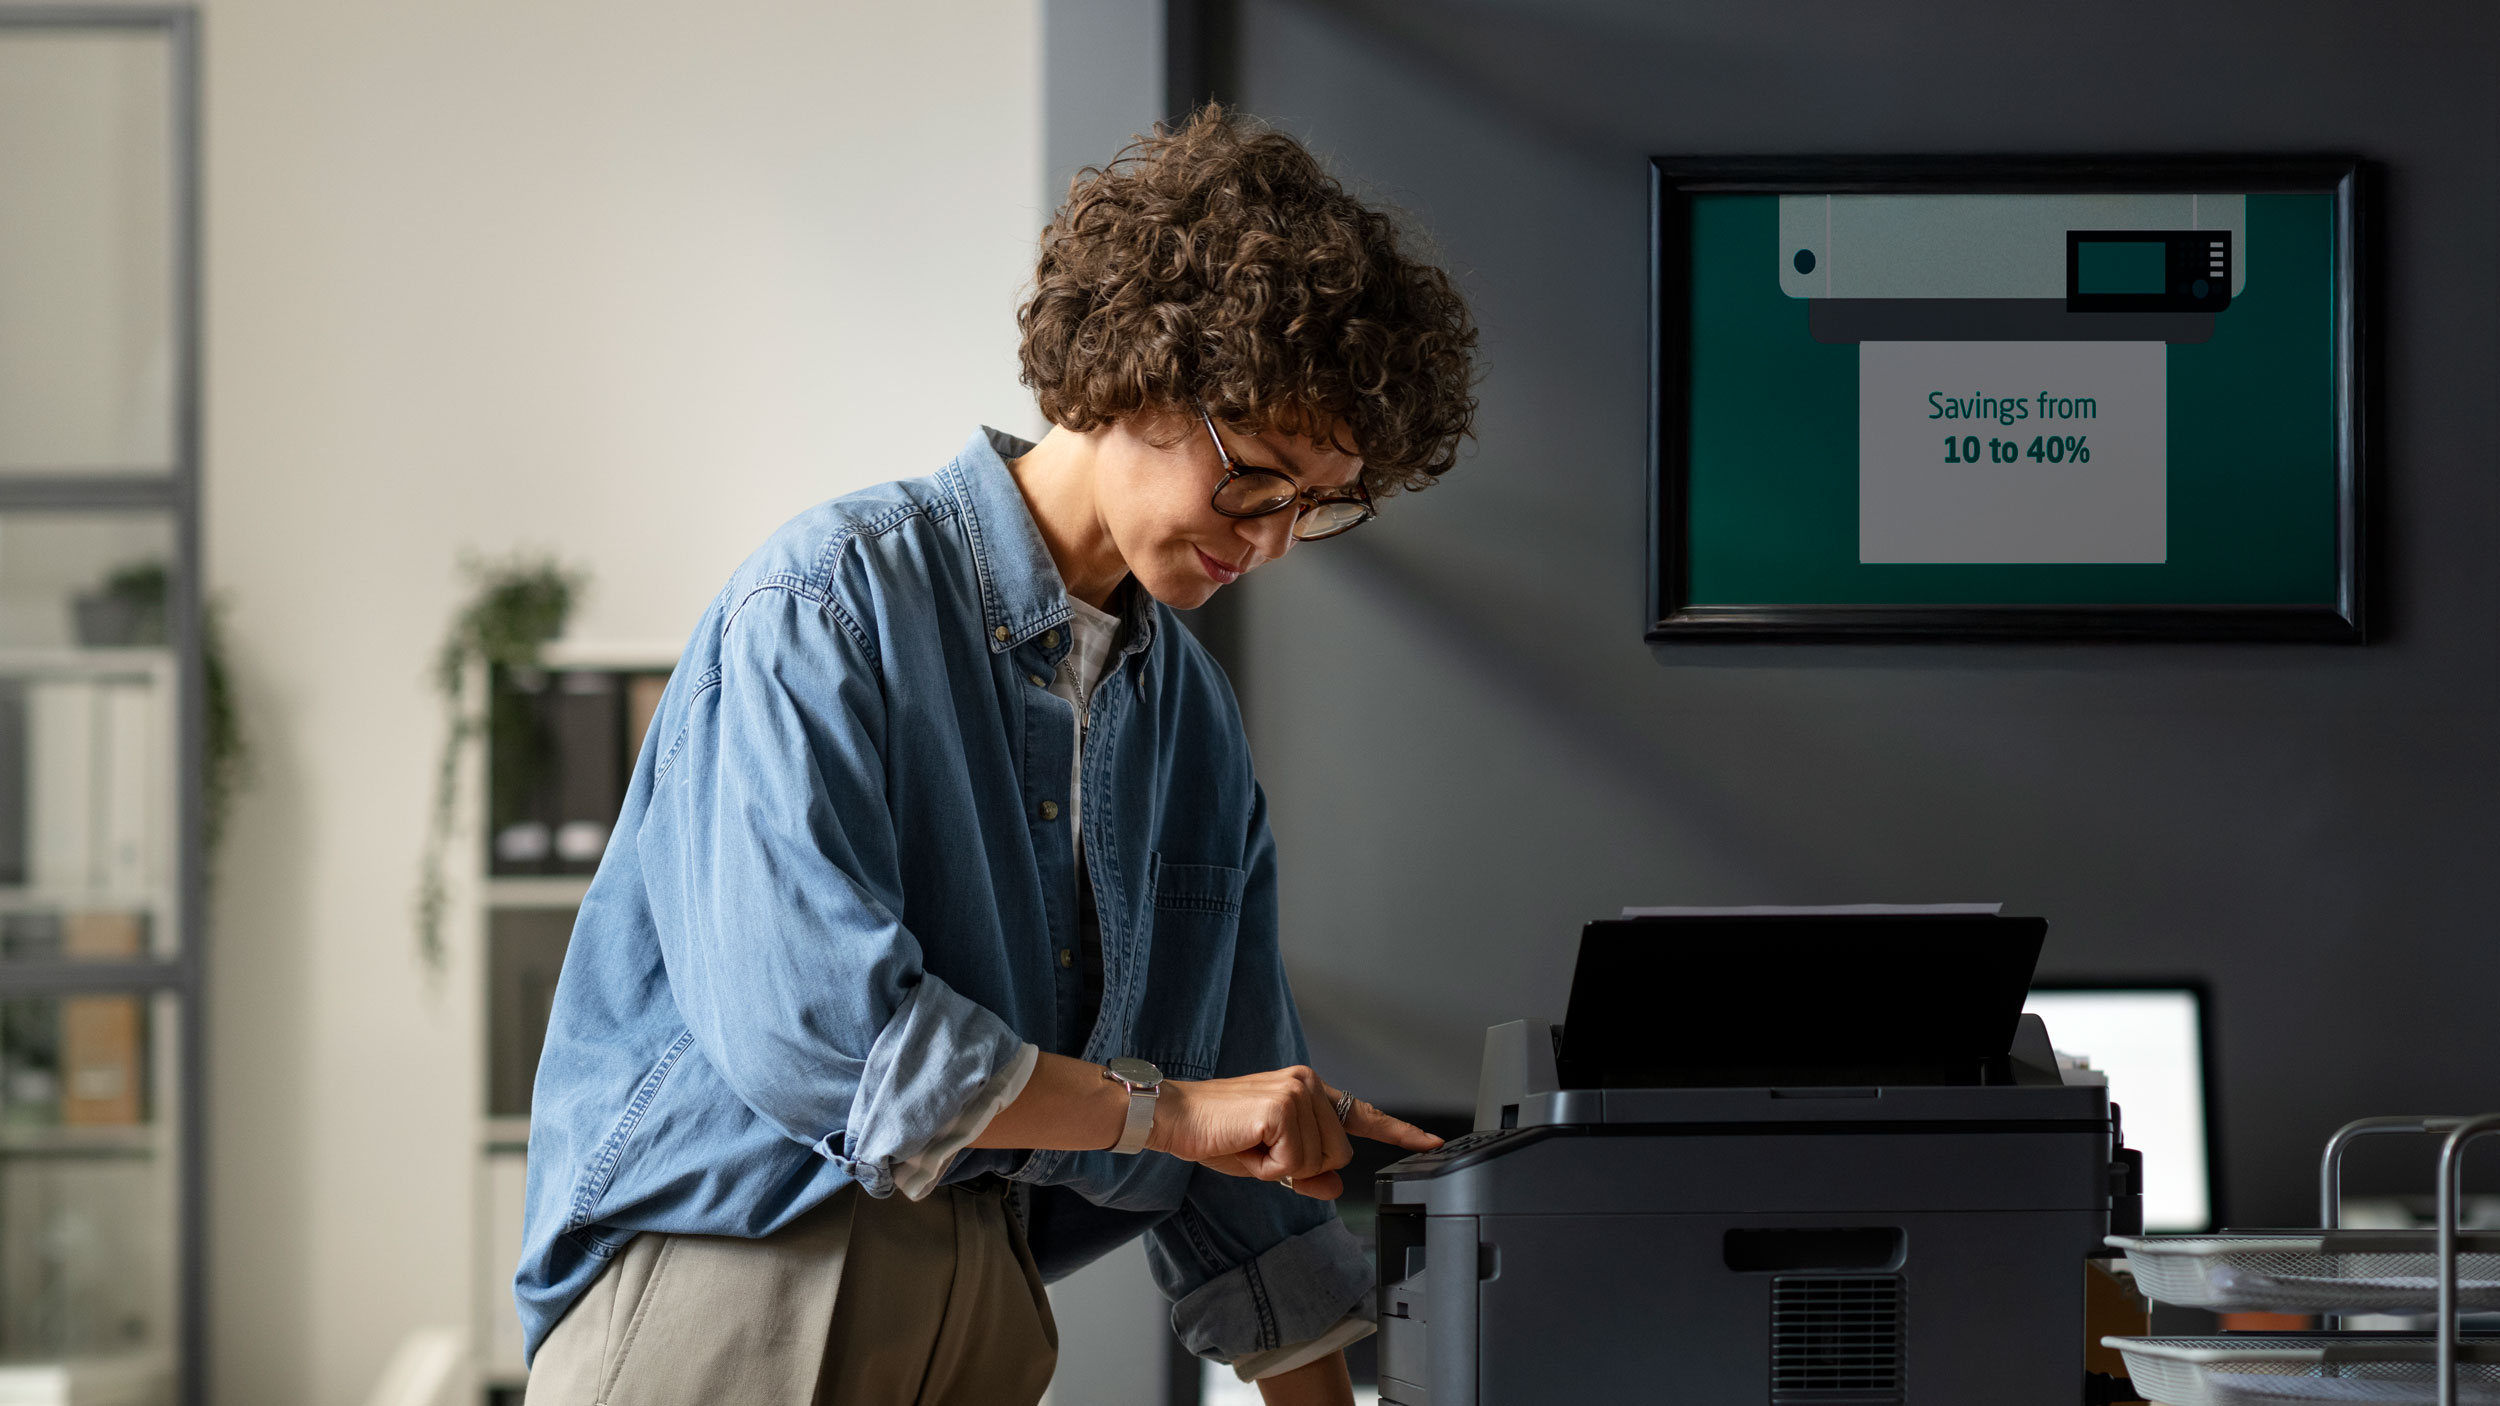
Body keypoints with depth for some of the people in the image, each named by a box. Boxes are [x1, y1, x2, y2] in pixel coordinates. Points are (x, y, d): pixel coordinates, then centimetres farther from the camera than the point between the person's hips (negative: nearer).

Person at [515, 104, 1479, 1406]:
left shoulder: (1189, 717, 13)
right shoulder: (832, 602, -9)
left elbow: (1246, 1131, 19)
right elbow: (808, 1029, -20)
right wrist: (1167, 1109, -12)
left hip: (987, 1300, 6)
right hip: (733, 1294, -6)